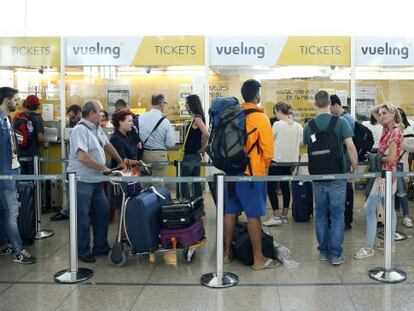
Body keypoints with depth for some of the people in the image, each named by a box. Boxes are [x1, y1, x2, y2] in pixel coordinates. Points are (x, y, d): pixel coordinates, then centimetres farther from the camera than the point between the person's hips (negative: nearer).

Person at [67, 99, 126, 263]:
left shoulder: (97, 129, 10)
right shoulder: (80, 130, -17)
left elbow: (107, 145, 25)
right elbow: (82, 157, -26)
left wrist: (120, 161, 28)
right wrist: (103, 168, -19)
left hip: (96, 180, 9)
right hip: (82, 180, -9)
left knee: (103, 212, 14)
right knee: (83, 217, 2)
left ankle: (101, 247, 27)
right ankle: (83, 251, 15)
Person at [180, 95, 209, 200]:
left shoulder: (197, 118, -15)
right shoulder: (194, 118, 12)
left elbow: (206, 134, -27)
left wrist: (202, 148, -15)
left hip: (192, 154, -9)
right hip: (192, 154, 9)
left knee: (184, 180, -5)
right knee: (195, 179, 12)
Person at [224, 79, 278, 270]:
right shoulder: (260, 118, -11)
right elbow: (268, 150, -11)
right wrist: (264, 168, 6)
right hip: (253, 172, -6)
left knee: (230, 212, 12)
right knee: (253, 216, -1)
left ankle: (227, 252, 23)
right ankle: (258, 259, 6)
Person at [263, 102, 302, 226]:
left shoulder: (277, 124, -12)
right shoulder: (298, 126, 3)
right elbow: (302, 142, 7)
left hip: (277, 160, -7)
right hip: (290, 160, 7)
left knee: (271, 187, -1)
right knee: (285, 185, 15)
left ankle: (276, 216, -5)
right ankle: (284, 215, 20)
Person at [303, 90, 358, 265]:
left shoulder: (309, 126, 0)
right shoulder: (340, 122, -8)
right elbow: (350, 148, -11)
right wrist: (356, 169, 0)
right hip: (337, 177, -3)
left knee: (321, 215, 12)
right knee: (337, 215, 4)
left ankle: (323, 251, 19)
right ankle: (335, 254, 4)